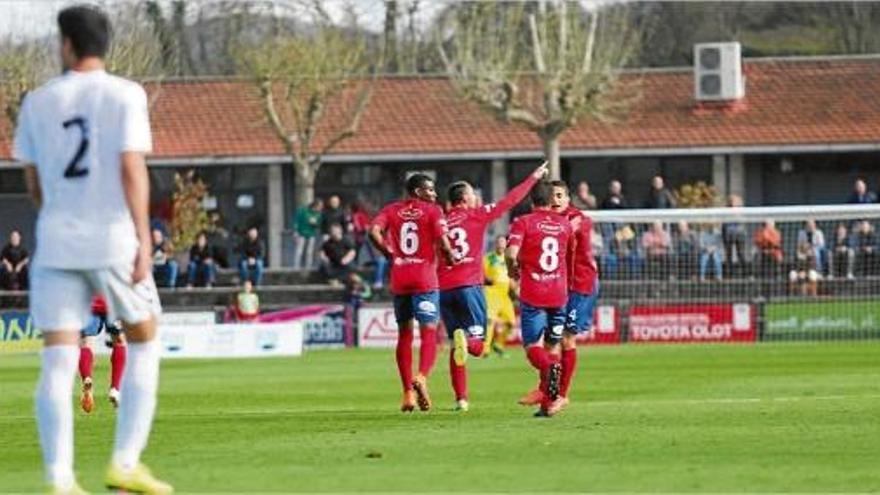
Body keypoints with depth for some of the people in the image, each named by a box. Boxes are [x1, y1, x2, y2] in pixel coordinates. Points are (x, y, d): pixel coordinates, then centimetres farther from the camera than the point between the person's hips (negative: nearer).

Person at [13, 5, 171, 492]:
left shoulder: (38, 101, 8)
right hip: (114, 238, -2)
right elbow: (132, 169, -10)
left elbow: (34, 183, 14)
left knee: (57, 363, -1)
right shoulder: (125, 95, -2)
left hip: (56, 242, 2)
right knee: (143, 346, 14)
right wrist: (144, 241, -9)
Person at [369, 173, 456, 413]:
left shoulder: (392, 210, 9)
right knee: (429, 332, -3)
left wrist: (390, 253, 6)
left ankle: (408, 392, 12)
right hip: (425, 279, -4)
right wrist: (450, 258, 7)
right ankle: (422, 377, -28)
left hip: (399, 279, 4)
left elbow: (374, 231, -6)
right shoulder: (433, 211, -2)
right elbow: (442, 241, -13)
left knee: (404, 334, 12)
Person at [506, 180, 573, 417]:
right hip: (559, 294, 4)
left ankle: (550, 365, -35)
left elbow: (512, 253, -16)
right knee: (551, 346, 12)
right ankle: (547, 403, 9)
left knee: (533, 347, -1)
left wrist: (513, 270, 2)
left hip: (532, 295, -4)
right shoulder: (565, 223, 8)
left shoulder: (523, 222, -5)